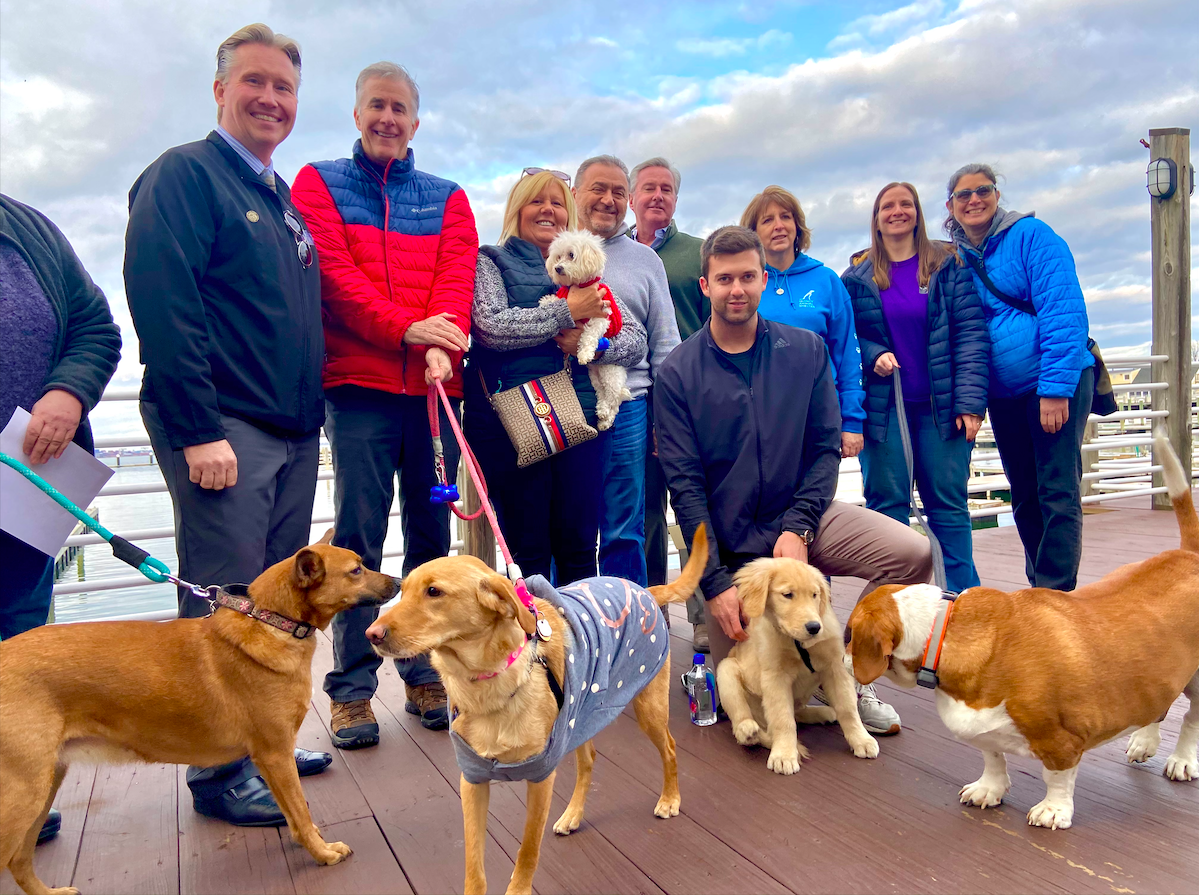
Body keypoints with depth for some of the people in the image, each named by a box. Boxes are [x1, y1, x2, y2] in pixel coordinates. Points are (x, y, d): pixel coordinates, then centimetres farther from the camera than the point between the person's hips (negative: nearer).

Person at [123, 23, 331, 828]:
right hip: (223, 428, -8)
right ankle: (219, 773, 11)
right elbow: (163, 303, -15)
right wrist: (199, 430, -20)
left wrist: (312, 413, 14)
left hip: (293, 429, 8)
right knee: (223, 603, -2)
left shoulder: (285, 198, 20)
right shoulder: (185, 174, -5)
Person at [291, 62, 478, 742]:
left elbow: (458, 272, 2)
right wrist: (406, 327, -17)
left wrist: (441, 341, -18)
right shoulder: (320, 183, 11)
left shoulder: (447, 197, 18)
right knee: (359, 537, -4)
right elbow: (331, 270, -4)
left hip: (435, 384, 3)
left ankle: (426, 675, 16)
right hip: (358, 383, -2)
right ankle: (353, 688, 5)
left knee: (432, 534, 5)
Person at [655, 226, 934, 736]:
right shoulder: (678, 374, -6)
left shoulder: (806, 351, 1)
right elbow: (684, 483, -9)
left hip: (799, 518, 2)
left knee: (912, 553, -22)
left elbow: (826, 448, 0)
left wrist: (798, 526, -15)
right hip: (729, 545, -2)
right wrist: (715, 582, -14)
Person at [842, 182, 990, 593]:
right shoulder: (857, 275, 8)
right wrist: (872, 355, -11)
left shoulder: (948, 265, 5)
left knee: (949, 504, 3)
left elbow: (971, 334, -1)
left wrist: (970, 401, -9)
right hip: (882, 406, 1)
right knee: (886, 505, 2)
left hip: (941, 405, 0)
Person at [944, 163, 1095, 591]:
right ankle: (1040, 589, 25)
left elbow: (1062, 311, -16)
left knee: (1057, 492, -6)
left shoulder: (1031, 235, -7)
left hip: (1056, 384, -6)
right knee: (1025, 496, 13)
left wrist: (1055, 388, -22)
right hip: (1003, 395, 6)